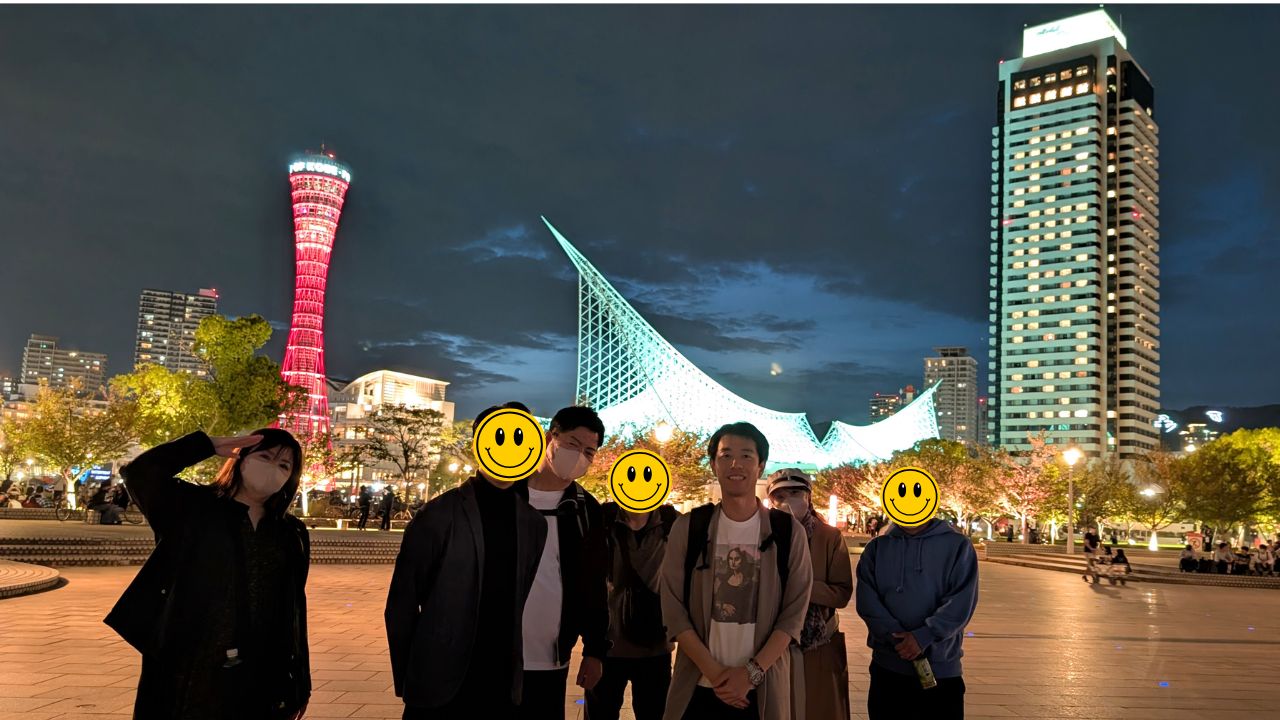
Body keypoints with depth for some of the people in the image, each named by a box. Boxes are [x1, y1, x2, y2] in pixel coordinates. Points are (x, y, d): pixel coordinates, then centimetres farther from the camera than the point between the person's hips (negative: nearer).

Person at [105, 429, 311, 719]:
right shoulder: (195, 507, 1)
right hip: (189, 671, -2)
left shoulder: (292, 535, 9)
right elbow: (140, 472, -14)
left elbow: (294, 612, 9)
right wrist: (210, 445, -8)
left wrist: (299, 682, 7)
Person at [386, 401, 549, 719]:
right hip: (439, 692, -3)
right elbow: (401, 605, -4)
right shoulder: (439, 517, -8)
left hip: (503, 691, 4)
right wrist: (405, 681, 0)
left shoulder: (533, 524, 4)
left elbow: (522, 603, 11)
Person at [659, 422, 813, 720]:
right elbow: (674, 611, -3)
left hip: (762, 688, 0)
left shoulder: (789, 531, -1)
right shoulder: (688, 528, -1)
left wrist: (752, 672, -12)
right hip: (698, 686, 0)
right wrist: (713, 671, -11)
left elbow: (794, 613, -3)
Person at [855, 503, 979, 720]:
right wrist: (898, 638, -17)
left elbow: (961, 602, -9)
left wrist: (923, 637, -19)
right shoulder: (876, 549, 7)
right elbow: (867, 601, -4)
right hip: (887, 668, 2)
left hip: (942, 668, -2)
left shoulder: (958, 546, 0)